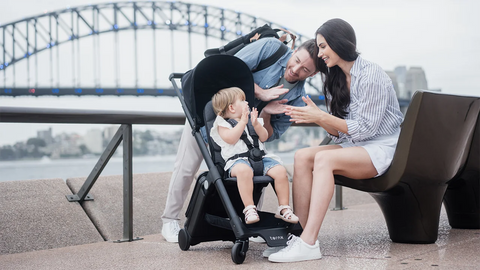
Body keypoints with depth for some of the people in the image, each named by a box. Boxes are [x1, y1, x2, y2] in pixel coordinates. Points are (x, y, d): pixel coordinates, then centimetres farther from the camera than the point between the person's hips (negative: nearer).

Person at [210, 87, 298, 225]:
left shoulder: (251, 120, 27)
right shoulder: (223, 124, 9)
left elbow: (264, 137, 17)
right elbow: (230, 139, -11)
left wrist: (256, 124, 1)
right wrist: (243, 122, -9)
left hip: (261, 157, 5)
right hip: (238, 160, -5)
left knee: (280, 170, -20)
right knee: (244, 170, -41)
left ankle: (284, 208, -10)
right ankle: (249, 208, -37)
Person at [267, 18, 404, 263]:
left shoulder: (371, 76, -13)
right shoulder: (335, 79, 12)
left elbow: (364, 128, -17)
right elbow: (339, 132, 9)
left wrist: (322, 117, -21)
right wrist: (316, 116, -10)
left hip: (383, 149, -8)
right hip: (355, 146, 8)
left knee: (324, 158, -31)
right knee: (302, 156, -16)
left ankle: (309, 244, -36)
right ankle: (299, 234, -20)